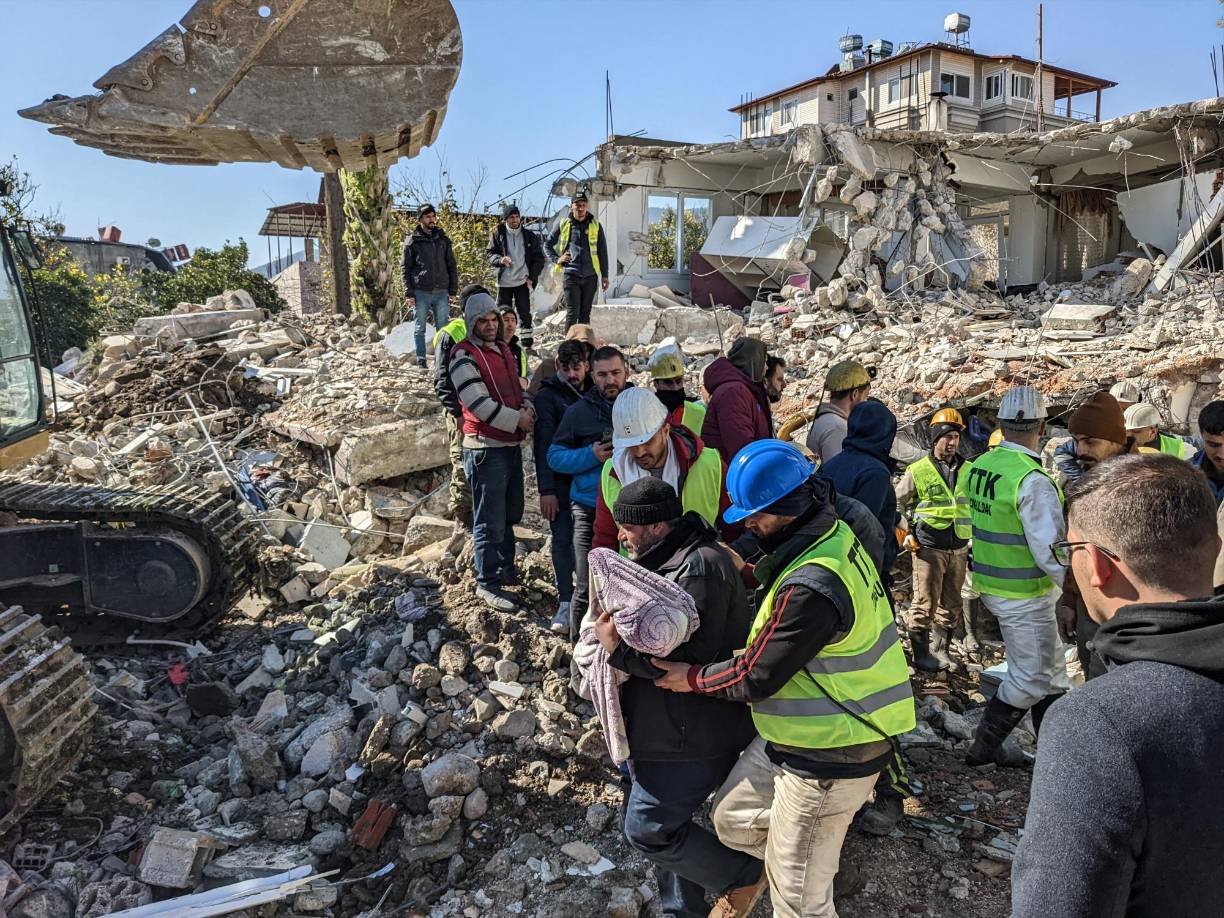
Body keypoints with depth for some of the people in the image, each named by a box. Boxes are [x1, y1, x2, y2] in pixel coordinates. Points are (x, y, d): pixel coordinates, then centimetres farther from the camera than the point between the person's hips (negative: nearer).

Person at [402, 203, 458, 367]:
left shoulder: (443, 239, 11)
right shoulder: (412, 241, 3)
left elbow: (452, 266, 12)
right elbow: (406, 269, 1)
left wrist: (453, 290, 5)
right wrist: (409, 293, -6)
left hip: (441, 293, 2)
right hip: (421, 293, -2)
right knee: (420, 329, 4)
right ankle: (421, 359, 11)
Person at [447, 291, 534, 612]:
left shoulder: (503, 349, 15)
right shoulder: (464, 355, -12)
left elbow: (516, 387, 19)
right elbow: (479, 403, -20)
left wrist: (528, 408, -3)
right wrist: (516, 420, -16)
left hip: (512, 444, 9)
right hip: (486, 449, -9)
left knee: (510, 514, 20)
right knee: (490, 521, -3)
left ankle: (505, 568, 35)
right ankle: (488, 583, 7)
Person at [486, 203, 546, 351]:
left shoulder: (529, 236, 4)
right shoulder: (498, 235, 3)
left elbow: (539, 258, 7)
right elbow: (489, 253, 3)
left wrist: (532, 277, -4)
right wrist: (500, 259, -19)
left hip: (523, 281, 0)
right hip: (504, 282, 0)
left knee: (525, 313, 2)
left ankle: (527, 343, 8)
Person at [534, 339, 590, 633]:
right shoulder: (548, 396, -5)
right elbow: (543, 445, -10)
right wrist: (546, 489, -16)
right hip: (562, 479, -3)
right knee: (563, 538, -4)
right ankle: (566, 602, 3)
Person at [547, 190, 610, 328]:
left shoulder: (595, 225, 8)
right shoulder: (563, 224, 5)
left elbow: (602, 252, 10)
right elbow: (548, 244, 16)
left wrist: (605, 275, 8)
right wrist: (556, 259, 1)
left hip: (590, 275, 2)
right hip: (571, 274, -2)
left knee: (585, 313, 10)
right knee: (572, 313, -6)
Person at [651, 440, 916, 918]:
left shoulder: (810, 588, -33)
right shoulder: (836, 536, -2)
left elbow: (755, 677, -22)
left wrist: (693, 679, -7)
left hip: (829, 757, -9)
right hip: (799, 735, 9)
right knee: (732, 817, 22)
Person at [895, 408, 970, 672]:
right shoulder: (917, 471, -5)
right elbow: (897, 502, 6)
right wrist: (907, 533, -1)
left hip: (959, 548, 4)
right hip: (928, 548, -4)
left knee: (951, 605, 12)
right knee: (925, 603, -1)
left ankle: (939, 650, 25)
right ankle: (921, 654, 10)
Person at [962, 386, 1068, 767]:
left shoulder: (979, 466, 1)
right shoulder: (1033, 481, -23)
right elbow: (1050, 550, -23)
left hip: (992, 584, 8)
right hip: (1024, 594, -8)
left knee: (1050, 668, 22)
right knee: (1030, 677, 9)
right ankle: (985, 747, 18)